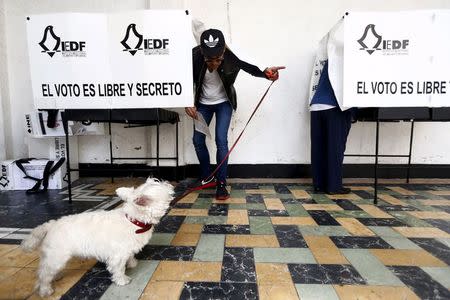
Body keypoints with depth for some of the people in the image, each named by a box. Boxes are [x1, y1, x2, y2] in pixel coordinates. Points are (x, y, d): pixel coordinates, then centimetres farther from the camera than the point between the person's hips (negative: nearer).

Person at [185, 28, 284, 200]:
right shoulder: (194, 57, -26)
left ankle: (221, 184, -1)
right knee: (198, 139, 2)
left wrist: (266, 73, -38)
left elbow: (249, 68, -17)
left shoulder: (230, 58, -28)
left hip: (224, 102, -2)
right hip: (203, 103, 3)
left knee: (221, 141, -14)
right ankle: (207, 178, 21)